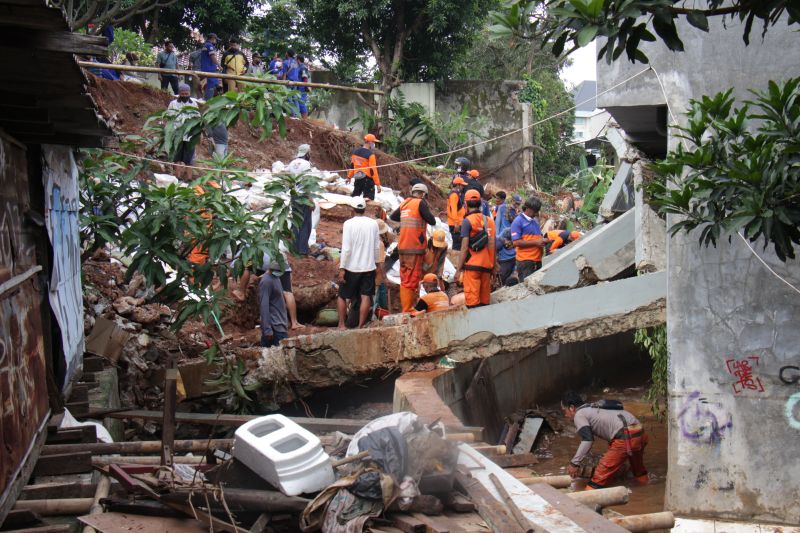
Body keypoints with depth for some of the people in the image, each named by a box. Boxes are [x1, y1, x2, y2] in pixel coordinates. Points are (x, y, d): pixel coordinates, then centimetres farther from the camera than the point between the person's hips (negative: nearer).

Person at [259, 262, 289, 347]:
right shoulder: (266, 281, -16)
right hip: (275, 326, -9)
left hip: (279, 323, 9)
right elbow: (264, 306, -20)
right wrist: (267, 329, -24)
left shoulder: (276, 278, 12)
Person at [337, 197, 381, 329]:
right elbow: (377, 246, 6)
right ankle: (361, 326, 1)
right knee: (366, 297, 3)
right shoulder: (373, 223, 1)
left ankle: (341, 325, 11)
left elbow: (346, 248, -13)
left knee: (342, 296, 11)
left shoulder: (349, 224, -10)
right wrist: (377, 263, 19)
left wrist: (342, 268, -9)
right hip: (369, 266, 2)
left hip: (351, 267, -2)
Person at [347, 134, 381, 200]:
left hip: (357, 179, 7)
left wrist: (349, 177, 26)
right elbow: (373, 170, -18)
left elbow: (352, 165, 14)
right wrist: (377, 184, -16)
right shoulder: (370, 154, -16)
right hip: (367, 180, -7)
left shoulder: (356, 152, 6)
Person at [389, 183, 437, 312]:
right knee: (412, 281, -5)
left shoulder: (404, 203, 11)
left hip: (402, 248, 7)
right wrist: (428, 209, 8)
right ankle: (408, 311, -7)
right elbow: (432, 221, -10)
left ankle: (405, 308, 20)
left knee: (404, 280, 14)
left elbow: (392, 217, 25)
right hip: (415, 248, -7)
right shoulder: (421, 203, -8)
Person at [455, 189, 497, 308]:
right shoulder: (490, 220, 11)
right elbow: (493, 246, 13)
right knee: (485, 301, 10)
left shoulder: (467, 221, -6)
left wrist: (458, 269, -7)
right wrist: (494, 265, 20)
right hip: (487, 266, 6)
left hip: (472, 266, -6)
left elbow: (464, 248, -10)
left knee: (472, 301, -6)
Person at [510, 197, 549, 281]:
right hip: (525, 261, -8)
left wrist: (543, 240, 3)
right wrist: (535, 242, -16)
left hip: (537, 260, 8)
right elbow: (516, 242, -15)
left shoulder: (535, 221, 17)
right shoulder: (518, 221, -7)